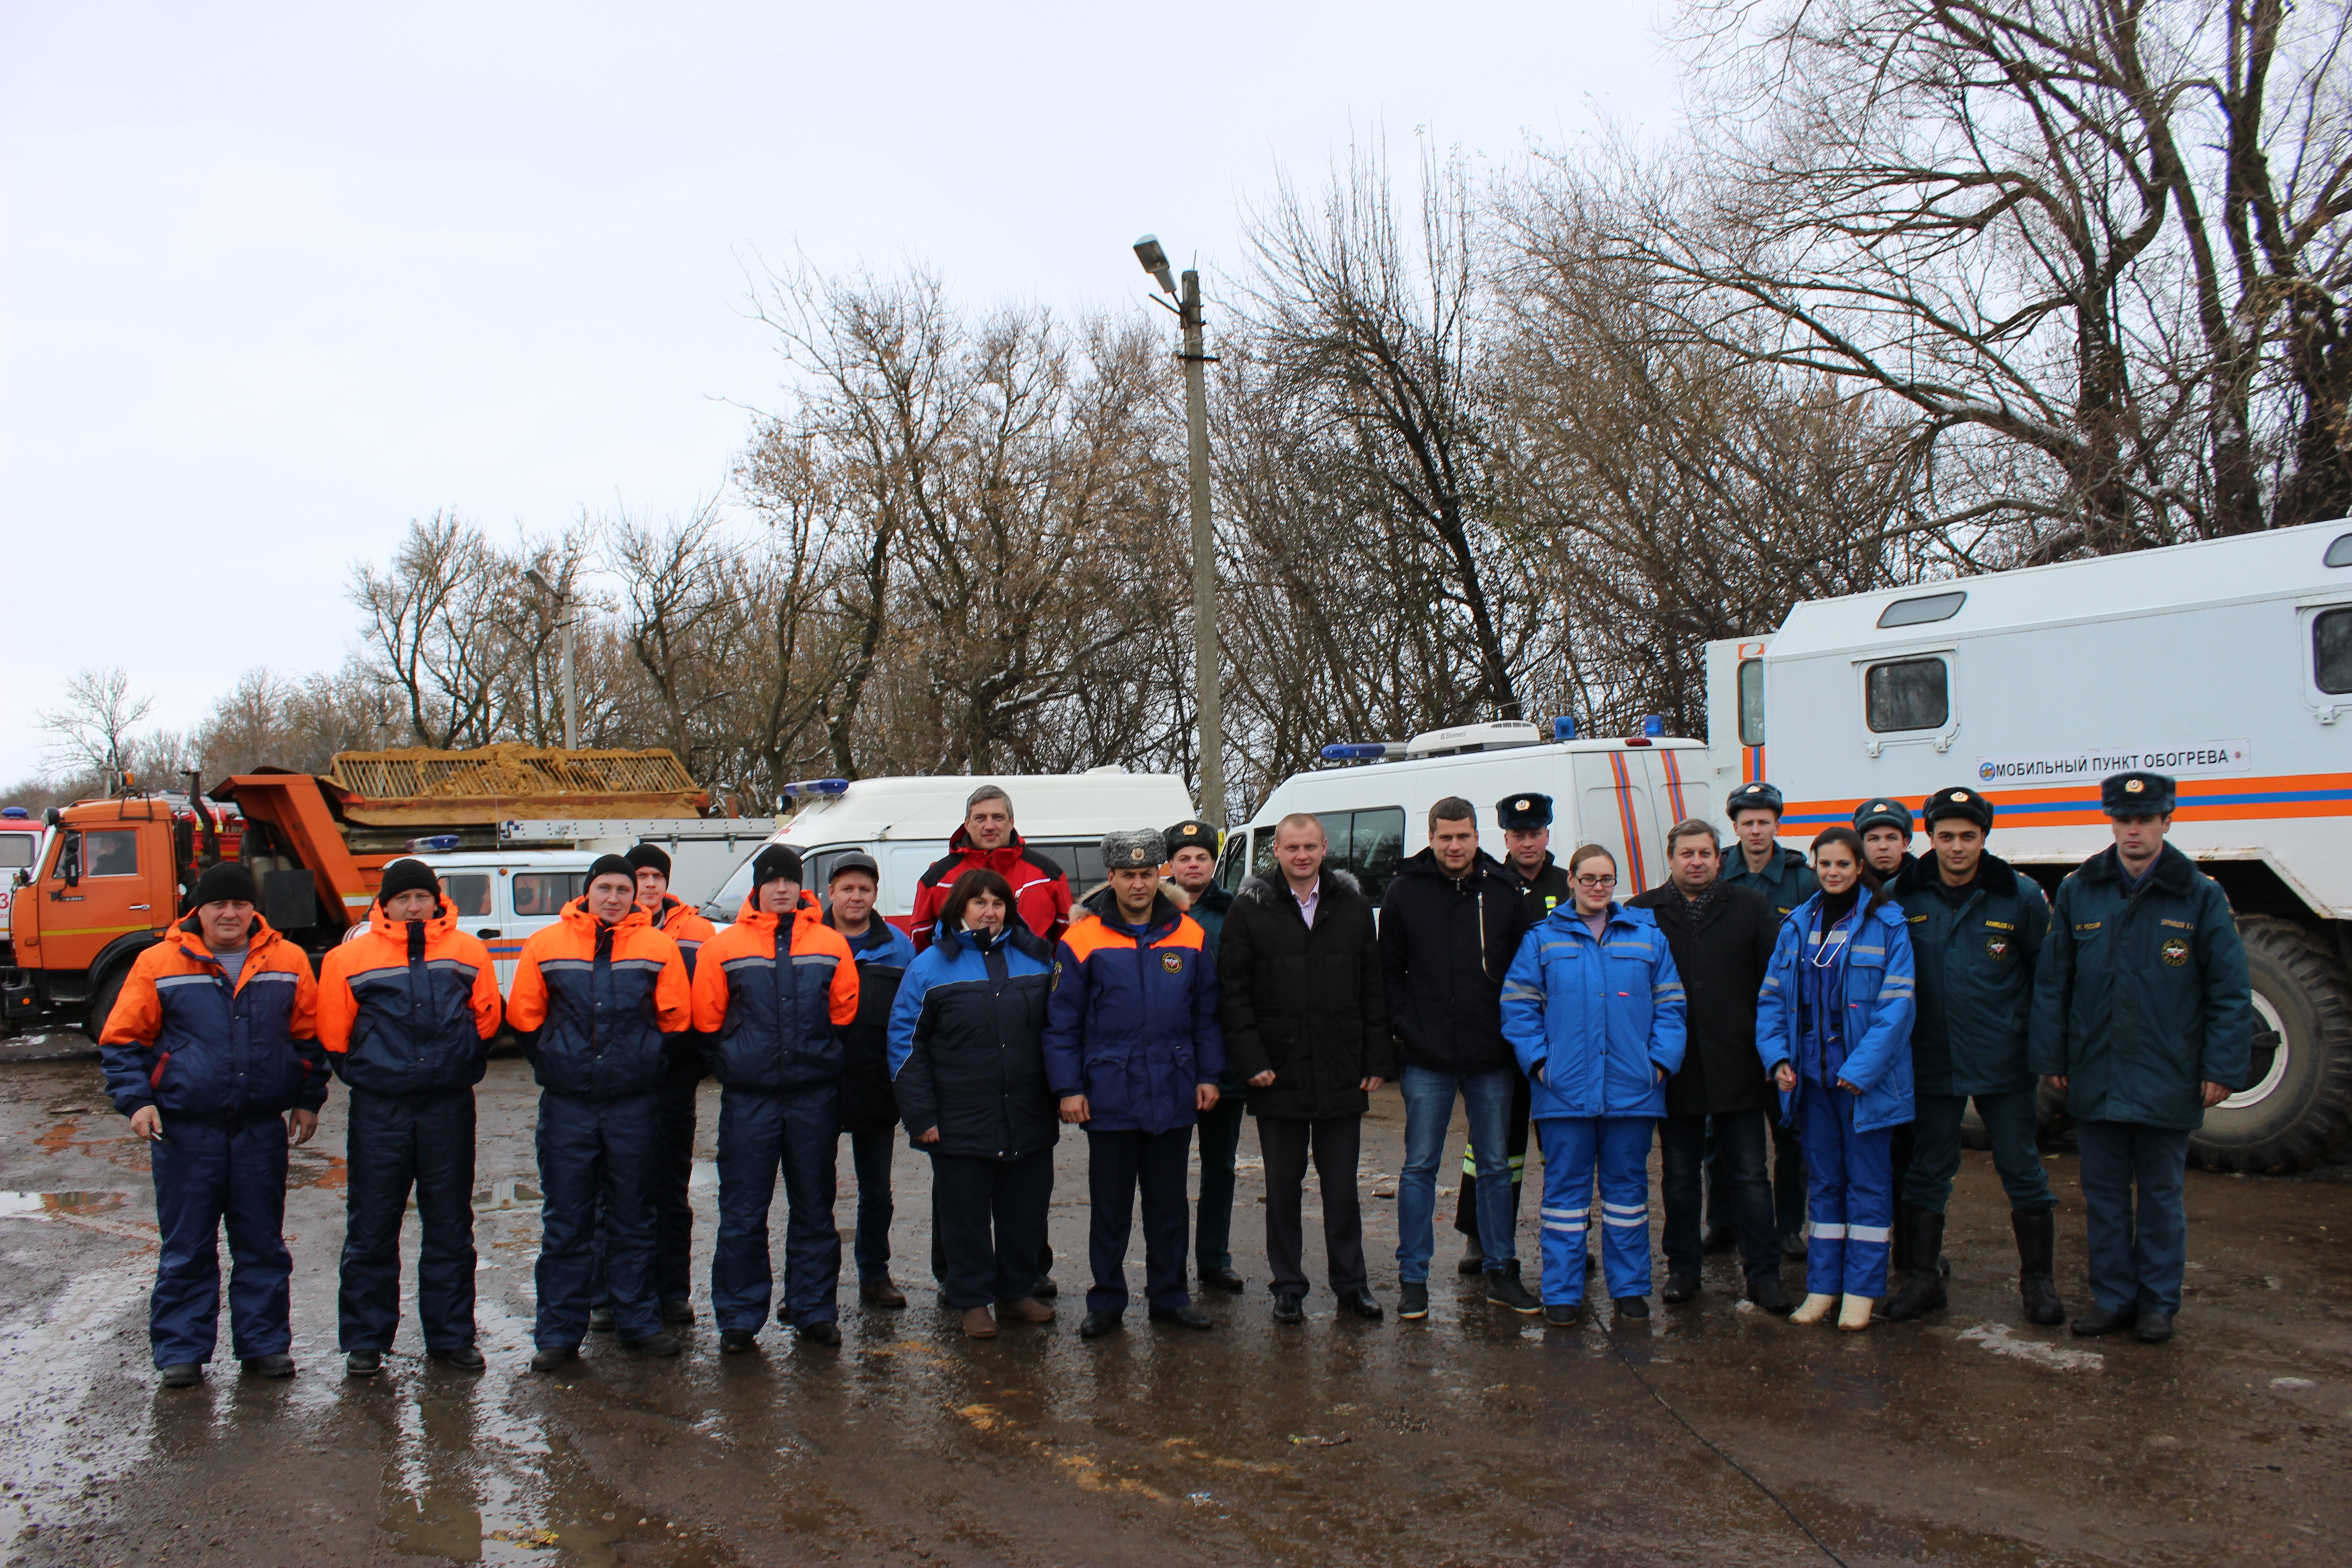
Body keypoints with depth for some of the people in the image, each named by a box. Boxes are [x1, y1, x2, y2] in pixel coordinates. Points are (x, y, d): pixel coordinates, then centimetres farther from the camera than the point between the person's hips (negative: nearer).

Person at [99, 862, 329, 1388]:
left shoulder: (288, 963, 3)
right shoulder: (159, 964, -2)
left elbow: (309, 1035, 12)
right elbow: (122, 1039, 3)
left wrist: (307, 1100, 9)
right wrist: (136, 1099, -8)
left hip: (262, 1128, 2)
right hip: (185, 1128, -1)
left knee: (262, 1244, 9)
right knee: (186, 1247, 5)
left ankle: (265, 1343, 19)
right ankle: (180, 1351, 15)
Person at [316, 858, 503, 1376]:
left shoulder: (468, 952, 3)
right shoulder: (350, 958, 0)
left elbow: (487, 1018, 9)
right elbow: (333, 1034, 5)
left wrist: (459, 1066, 7)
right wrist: (365, 1073, 6)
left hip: (450, 1106, 1)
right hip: (378, 1110, -1)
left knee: (450, 1227, 9)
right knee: (371, 1229, 5)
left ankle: (451, 1334, 19)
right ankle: (365, 1340, 16)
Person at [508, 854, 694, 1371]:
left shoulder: (658, 948, -1)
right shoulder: (545, 945, 1)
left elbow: (676, 1021, 4)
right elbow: (524, 1018, 7)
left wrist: (642, 1061, 3)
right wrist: (556, 1063, 5)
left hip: (635, 1105, 0)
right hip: (566, 1105, 0)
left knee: (632, 1220, 10)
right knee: (565, 1223, 5)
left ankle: (639, 1321, 20)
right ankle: (559, 1332, 13)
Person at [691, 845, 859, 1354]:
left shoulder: (831, 945, 3)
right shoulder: (724, 947, 0)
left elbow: (844, 1014, 8)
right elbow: (707, 1021, 4)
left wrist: (816, 1056, 3)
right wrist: (739, 1060, 2)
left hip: (815, 1096, 1)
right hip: (748, 1099, -1)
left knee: (814, 1209, 11)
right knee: (743, 1213, 2)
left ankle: (814, 1310, 22)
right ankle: (739, 1318, 12)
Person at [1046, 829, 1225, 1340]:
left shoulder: (1190, 937, 5)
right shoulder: (1083, 940, -3)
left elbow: (1206, 1015, 10)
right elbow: (1062, 1023, -2)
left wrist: (1208, 1075, 5)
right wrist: (1068, 1087, -6)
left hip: (1175, 1096, 2)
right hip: (1110, 1097, -2)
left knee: (1168, 1202, 13)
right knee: (1109, 1206, 8)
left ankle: (1169, 1296, 24)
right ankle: (1106, 1302, 19)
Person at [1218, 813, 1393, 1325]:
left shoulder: (1353, 906, 6)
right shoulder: (1250, 909, 0)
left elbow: (1374, 988, 8)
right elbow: (1232, 990, -2)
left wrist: (1378, 1060, 3)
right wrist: (1251, 1060, -9)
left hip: (1343, 1075, 1)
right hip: (1278, 1077, -1)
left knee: (1342, 1186, 9)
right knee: (1283, 1186, 8)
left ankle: (1351, 1283, 21)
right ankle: (1288, 1287, 19)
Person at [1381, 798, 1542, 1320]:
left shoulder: (1503, 894, 2)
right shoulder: (1405, 891, 0)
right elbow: (1388, 970, 6)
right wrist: (1402, 1024, -3)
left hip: (1491, 1059, 1)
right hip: (1427, 1060, -1)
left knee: (1496, 1166, 11)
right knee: (1420, 1167, 4)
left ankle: (1501, 1272, 22)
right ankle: (1412, 1278, 13)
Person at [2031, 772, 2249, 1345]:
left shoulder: (2200, 896, -3)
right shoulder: (2078, 893, 3)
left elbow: (2230, 992, -2)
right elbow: (2052, 983, 7)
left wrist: (2223, 1069, -6)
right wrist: (2051, 1057, 4)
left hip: (2167, 1079, -2)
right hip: (2095, 1077, 2)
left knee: (2161, 1195, 10)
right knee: (2104, 1194, 10)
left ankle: (2158, 1302, 22)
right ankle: (2111, 1296, 22)